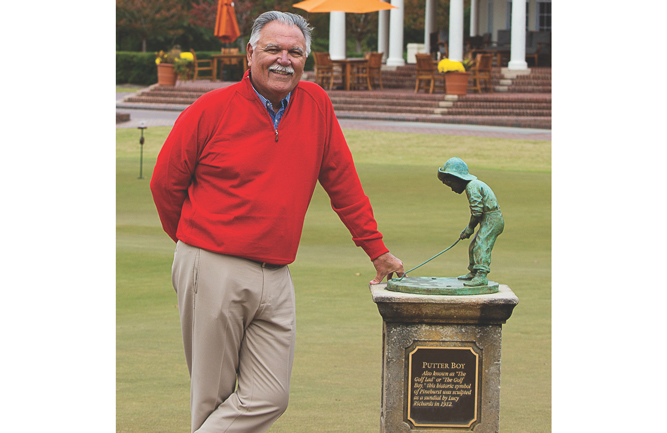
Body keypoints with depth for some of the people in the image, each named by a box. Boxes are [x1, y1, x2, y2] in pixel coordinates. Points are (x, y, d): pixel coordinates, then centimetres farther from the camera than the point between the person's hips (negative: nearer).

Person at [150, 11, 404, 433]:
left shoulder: (317, 104, 8)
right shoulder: (212, 109, -3)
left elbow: (342, 181, 15)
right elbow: (165, 184, 6)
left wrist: (377, 250, 15)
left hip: (275, 278, 4)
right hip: (212, 272, -4)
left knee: (269, 398, -6)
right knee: (214, 398, 1)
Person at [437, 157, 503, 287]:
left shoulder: (472, 186, -16)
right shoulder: (475, 184, 18)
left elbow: (477, 210, -22)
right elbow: (477, 210, 20)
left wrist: (470, 228, -9)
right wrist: (469, 228, 11)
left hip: (492, 219, -11)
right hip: (492, 220, 11)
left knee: (481, 246, -21)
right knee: (474, 246, 20)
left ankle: (481, 276, -31)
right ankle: (473, 273, 35)